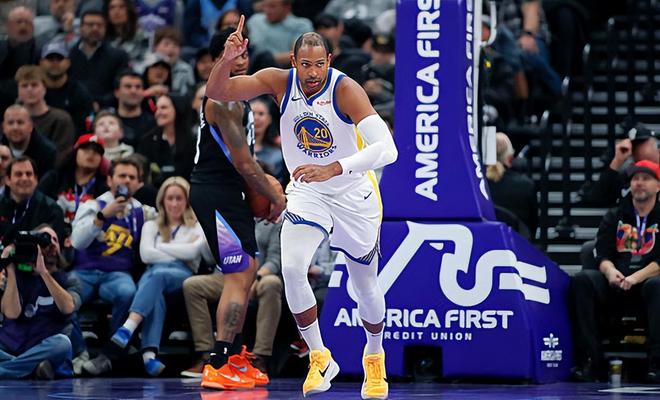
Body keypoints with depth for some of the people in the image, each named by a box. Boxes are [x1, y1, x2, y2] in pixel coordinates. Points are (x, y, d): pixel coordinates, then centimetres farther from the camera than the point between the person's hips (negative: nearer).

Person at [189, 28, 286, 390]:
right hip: (215, 194, -11)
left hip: (227, 193, 11)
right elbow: (243, 162, -19)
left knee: (246, 273, 18)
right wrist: (275, 198, -8)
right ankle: (218, 367, -17)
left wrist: (262, 190, 18)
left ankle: (234, 359, 27)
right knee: (239, 277, -14)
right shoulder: (225, 100, -18)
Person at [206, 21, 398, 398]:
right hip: (306, 193, 2)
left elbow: (386, 149, -37)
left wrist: (333, 169, -50)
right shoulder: (279, 82, -14)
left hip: (353, 194, -2)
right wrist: (227, 60, -35)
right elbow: (217, 92, -14)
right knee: (292, 268, -24)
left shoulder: (346, 89, -26)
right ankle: (320, 358, -7)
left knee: (366, 285, 12)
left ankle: (375, 356, 41)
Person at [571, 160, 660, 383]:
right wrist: (611, 272, -15)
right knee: (582, 280, -25)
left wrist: (635, 278, -19)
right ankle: (588, 361, -31)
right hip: (615, 284, 3)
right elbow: (602, 255, 9)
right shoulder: (614, 217, 19)